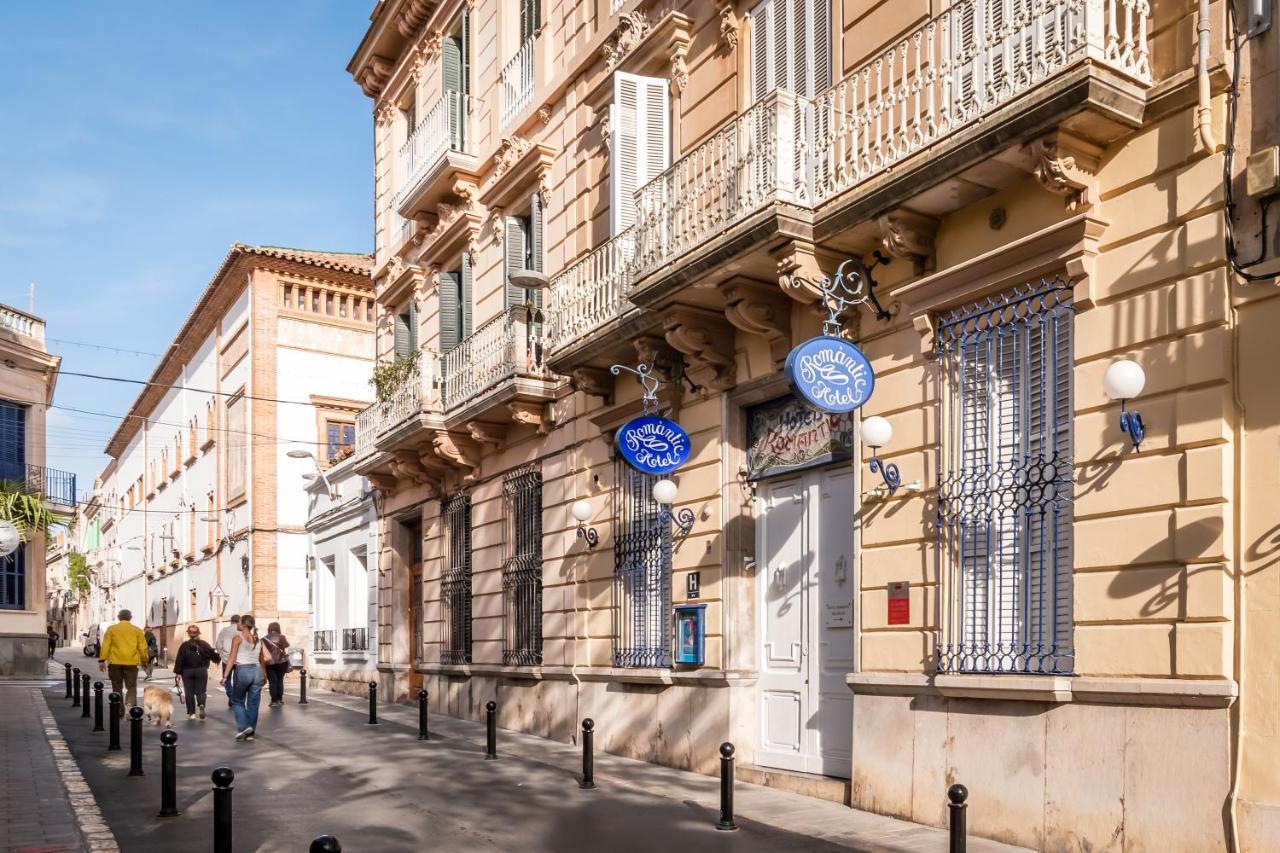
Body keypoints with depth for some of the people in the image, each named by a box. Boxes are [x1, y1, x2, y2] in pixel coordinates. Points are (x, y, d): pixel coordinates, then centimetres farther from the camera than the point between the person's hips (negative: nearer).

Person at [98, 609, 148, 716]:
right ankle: (130, 710, -12)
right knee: (131, 688, 4)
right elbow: (143, 647, 5)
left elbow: (105, 646, -2)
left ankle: (119, 711, 15)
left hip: (115, 663, 0)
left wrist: (101, 660, 0)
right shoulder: (137, 630, 5)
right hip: (131, 663, 0)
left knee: (117, 688, 12)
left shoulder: (111, 629, 4)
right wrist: (144, 660, 17)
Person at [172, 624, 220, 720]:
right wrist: (218, 657, 22)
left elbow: (179, 660, -8)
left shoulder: (184, 646, -6)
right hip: (201, 671, 0)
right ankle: (201, 705, -21)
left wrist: (177, 672, -4)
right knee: (200, 691, 7)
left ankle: (191, 713, 9)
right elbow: (213, 655, 0)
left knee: (189, 692, 8)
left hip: (187, 672, 0)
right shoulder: (204, 644, -3)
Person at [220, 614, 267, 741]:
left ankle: (243, 727, -5)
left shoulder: (238, 638, -3)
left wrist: (225, 676, -7)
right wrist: (263, 675, 25)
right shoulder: (258, 640, 11)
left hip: (242, 670, -4)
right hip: (257, 671, 4)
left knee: (237, 701, 12)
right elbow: (263, 660, 14)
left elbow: (232, 659, -8)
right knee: (253, 704, 9)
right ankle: (250, 733, 12)